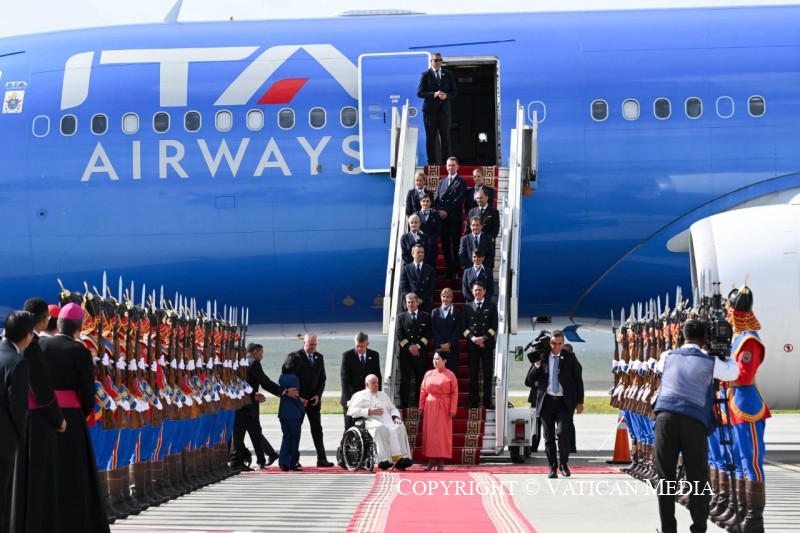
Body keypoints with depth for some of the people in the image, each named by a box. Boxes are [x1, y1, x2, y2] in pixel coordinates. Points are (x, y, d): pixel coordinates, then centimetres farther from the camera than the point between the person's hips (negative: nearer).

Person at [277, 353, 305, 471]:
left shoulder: (281, 377, 5)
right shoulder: (293, 378, -17)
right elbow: (295, 397, -15)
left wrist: (300, 400, 21)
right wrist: (302, 408, 1)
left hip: (283, 412, 7)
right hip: (294, 413, -7)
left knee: (286, 437, 13)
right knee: (295, 438, 4)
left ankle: (283, 463, 7)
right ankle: (293, 463, 7)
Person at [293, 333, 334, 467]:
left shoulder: (319, 357, 9)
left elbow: (322, 378, 12)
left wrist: (318, 395, -2)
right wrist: (298, 398, -12)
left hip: (314, 399, 4)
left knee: (317, 429, 1)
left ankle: (322, 458, 0)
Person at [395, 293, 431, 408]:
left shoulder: (426, 317, 11)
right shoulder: (401, 317, 11)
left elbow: (428, 334, 2)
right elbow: (398, 334, 2)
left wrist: (418, 346, -11)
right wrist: (409, 347, -8)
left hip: (421, 352, 0)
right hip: (405, 352, 0)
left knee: (420, 379, -1)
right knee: (405, 380, -2)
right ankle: (404, 405, 0)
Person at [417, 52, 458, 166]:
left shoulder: (449, 75, 10)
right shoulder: (425, 75, 2)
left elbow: (454, 91, 10)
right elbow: (420, 92, -3)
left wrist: (446, 95, -12)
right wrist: (434, 94, -17)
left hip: (445, 110, 2)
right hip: (430, 110, -2)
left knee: (446, 138, 2)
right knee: (430, 138, 1)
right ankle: (432, 162, 6)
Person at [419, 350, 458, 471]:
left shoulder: (450, 375, -3)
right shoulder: (428, 374, 7)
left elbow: (454, 393, -5)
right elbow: (423, 392, 9)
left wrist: (453, 409, -11)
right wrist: (421, 407, 3)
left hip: (444, 408, -3)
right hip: (430, 407, 3)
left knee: (443, 433, -1)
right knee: (429, 432, 3)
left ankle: (441, 461, 4)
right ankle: (431, 460, 9)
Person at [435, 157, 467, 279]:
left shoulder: (461, 182, 3)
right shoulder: (441, 182, 19)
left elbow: (459, 199, -7)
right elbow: (437, 198, 12)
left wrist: (447, 211, -12)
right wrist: (439, 210, -7)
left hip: (455, 217, -5)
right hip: (442, 217, 5)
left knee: (455, 245, -4)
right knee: (445, 245, 4)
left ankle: (455, 271, -3)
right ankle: (448, 270, 7)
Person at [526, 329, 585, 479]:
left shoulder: (570, 358, 5)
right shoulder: (542, 357, 4)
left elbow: (578, 379, 8)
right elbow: (529, 381, 4)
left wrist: (580, 402, 4)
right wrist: (537, 365, -11)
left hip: (564, 402, -1)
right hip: (546, 401, 2)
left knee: (562, 432, -15)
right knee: (549, 437, 4)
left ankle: (564, 463, 5)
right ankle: (552, 468, 13)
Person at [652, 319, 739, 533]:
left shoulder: (667, 356, 14)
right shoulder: (709, 362, 7)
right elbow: (733, 372, 21)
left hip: (666, 417, 2)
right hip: (693, 421, -2)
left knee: (665, 477, 7)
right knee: (698, 478, 5)